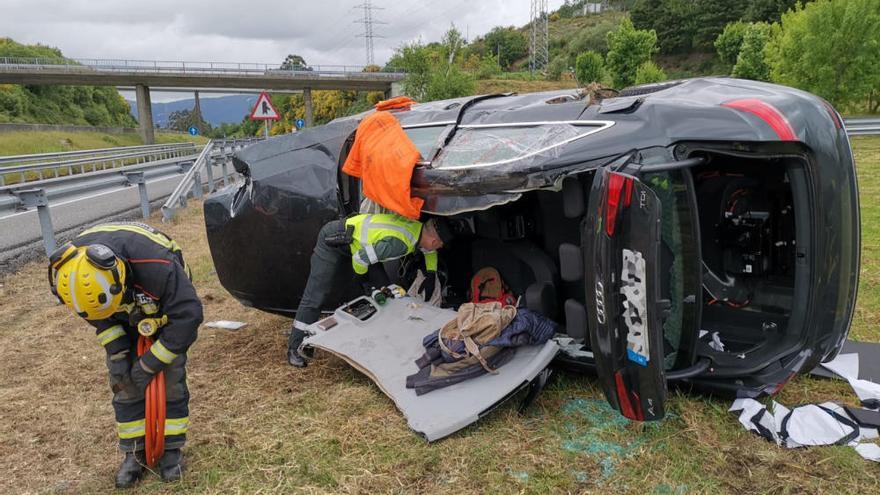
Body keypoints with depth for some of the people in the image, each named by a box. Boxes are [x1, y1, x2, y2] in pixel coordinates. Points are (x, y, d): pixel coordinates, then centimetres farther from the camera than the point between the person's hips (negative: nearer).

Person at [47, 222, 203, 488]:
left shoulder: (155, 263, -46)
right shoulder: (71, 273, -29)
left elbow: (188, 315, -35)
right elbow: (99, 317, -8)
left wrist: (151, 363, -29)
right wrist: (117, 353, -17)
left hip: (167, 310, -4)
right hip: (125, 321, 4)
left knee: (170, 381, -7)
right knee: (124, 385, 0)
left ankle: (172, 449, 9)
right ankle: (135, 453, 14)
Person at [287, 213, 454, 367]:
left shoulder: (419, 227, -8)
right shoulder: (399, 243, -34)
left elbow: (429, 249, 16)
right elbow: (360, 259, -29)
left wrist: (431, 275, 4)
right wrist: (361, 274, -7)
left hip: (355, 243, 9)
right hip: (333, 240, -9)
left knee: (383, 289, 3)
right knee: (315, 297, -6)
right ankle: (295, 348, 3)